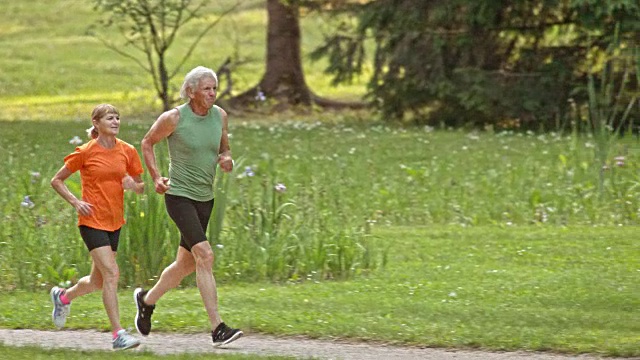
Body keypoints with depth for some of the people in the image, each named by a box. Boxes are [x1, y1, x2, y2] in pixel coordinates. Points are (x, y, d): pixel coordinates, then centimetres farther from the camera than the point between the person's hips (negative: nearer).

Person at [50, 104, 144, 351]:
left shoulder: (127, 151, 5)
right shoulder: (86, 152, -7)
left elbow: (141, 188, 14)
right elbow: (56, 181, 1)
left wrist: (133, 185, -10)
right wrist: (75, 202, -13)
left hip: (114, 221, 6)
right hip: (92, 221, -6)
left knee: (98, 281, 14)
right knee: (111, 273, -17)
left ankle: (63, 297, 44)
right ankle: (118, 334, -18)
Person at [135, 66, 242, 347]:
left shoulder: (219, 116, 3)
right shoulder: (174, 118, -12)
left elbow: (224, 149, 17)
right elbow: (147, 143, 2)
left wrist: (227, 160, -6)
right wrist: (156, 178, -8)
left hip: (205, 198, 7)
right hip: (179, 196, -7)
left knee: (186, 264, 15)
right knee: (205, 256, -20)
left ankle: (147, 299, 42)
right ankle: (217, 329, -23)